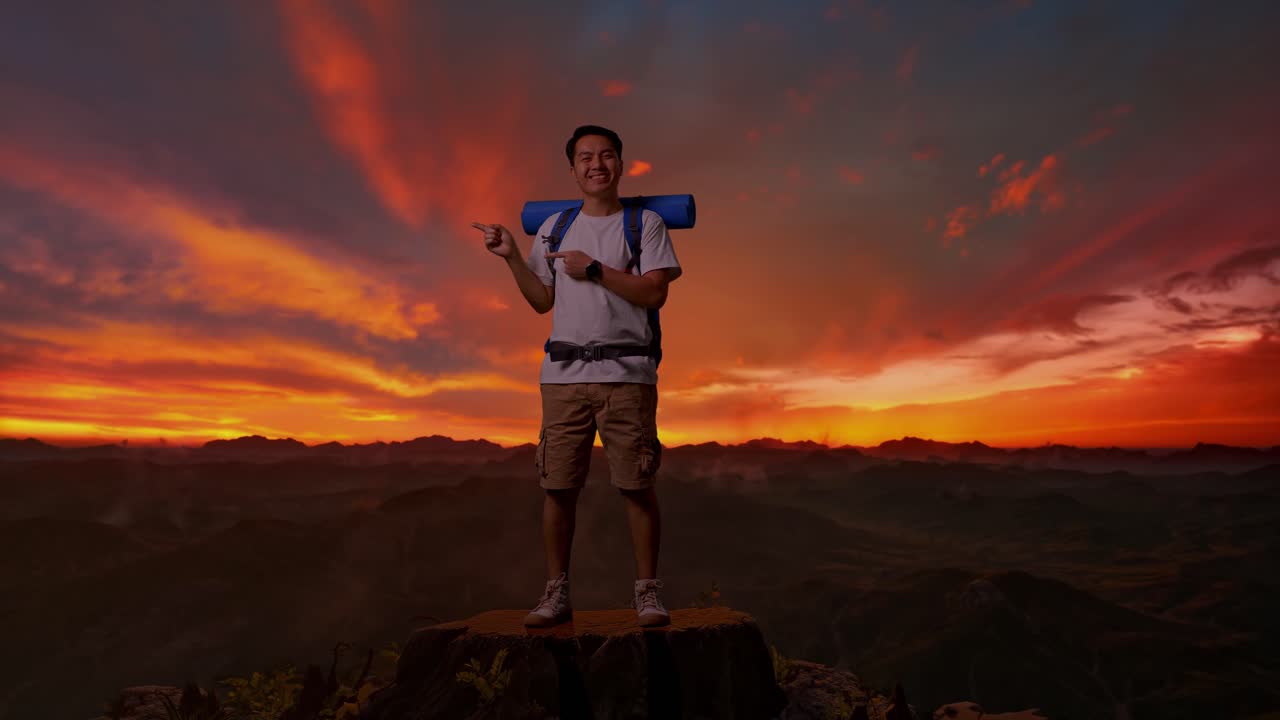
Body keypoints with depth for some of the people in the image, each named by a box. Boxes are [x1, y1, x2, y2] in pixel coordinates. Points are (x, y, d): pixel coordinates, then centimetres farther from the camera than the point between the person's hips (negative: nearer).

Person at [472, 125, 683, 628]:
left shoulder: (646, 223, 7)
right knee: (558, 486, 2)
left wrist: (594, 269, -8)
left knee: (637, 485, -2)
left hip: (627, 373, -3)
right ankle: (556, 593, 14)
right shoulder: (554, 227, 17)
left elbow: (654, 293, -6)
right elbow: (542, 301, 17)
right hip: (564, 373, 3)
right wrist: (511, 257, 7)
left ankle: (647, 591, 12)